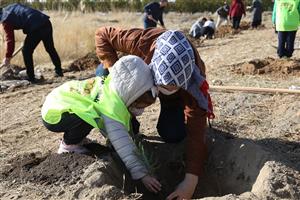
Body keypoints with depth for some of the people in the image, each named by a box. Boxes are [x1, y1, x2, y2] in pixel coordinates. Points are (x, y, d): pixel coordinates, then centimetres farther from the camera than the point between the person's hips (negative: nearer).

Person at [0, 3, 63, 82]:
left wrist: (8, 57, 13)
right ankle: (59, 71, 32)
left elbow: (10, 40, 3)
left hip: (36, 28, -8)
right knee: (50, 49, 21)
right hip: (46, 22, 8)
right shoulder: (12, 7, 23)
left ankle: (31, 78, 13)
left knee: (27, 51, 9)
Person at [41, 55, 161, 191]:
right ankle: (68, 146, -4)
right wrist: (141, 173, -37)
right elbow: (123, 145, -37)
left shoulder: (116, 83, -10)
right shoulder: (111, 109, -34)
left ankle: (74, 138, 20)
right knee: (86, 117, -34)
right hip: (52, 114, -9)